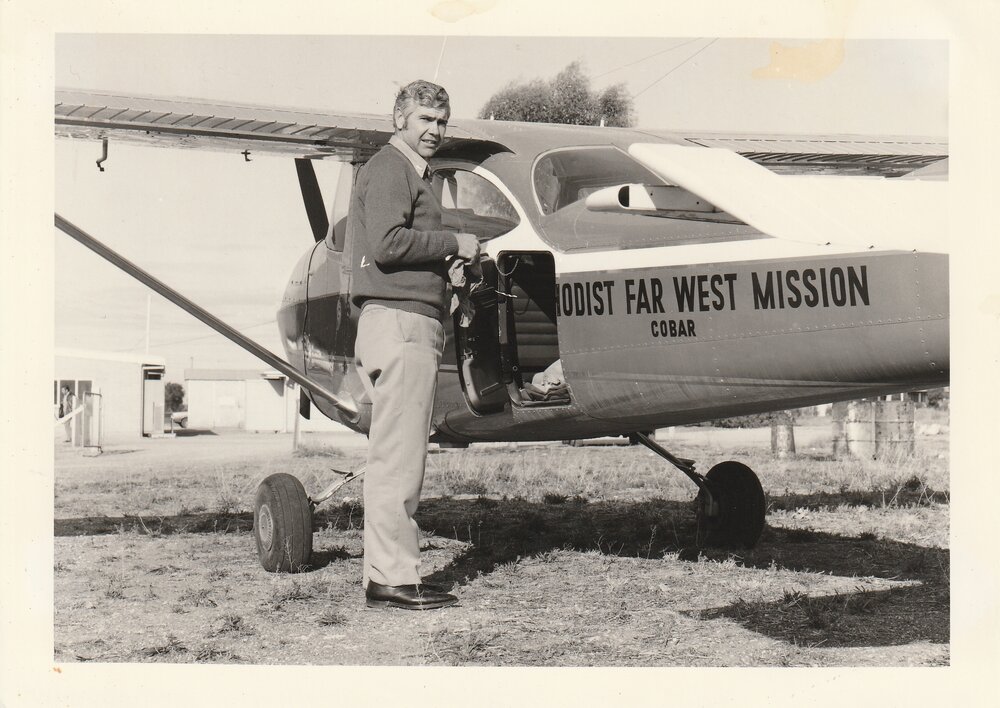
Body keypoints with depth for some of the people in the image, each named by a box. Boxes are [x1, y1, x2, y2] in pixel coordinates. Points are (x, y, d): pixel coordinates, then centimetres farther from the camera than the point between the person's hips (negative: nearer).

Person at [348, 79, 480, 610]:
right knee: (397, 457, -10)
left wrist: (446, 266, 11)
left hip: (415, 323, 11)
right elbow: (386, 244, -19)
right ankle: (391, 578, -7)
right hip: (398, 321, -11)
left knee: (398, 456, 10)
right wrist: (454, 244, -10)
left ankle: (388, 572, 14)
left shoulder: (411, 173, 26)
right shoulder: (388, 169, -6)